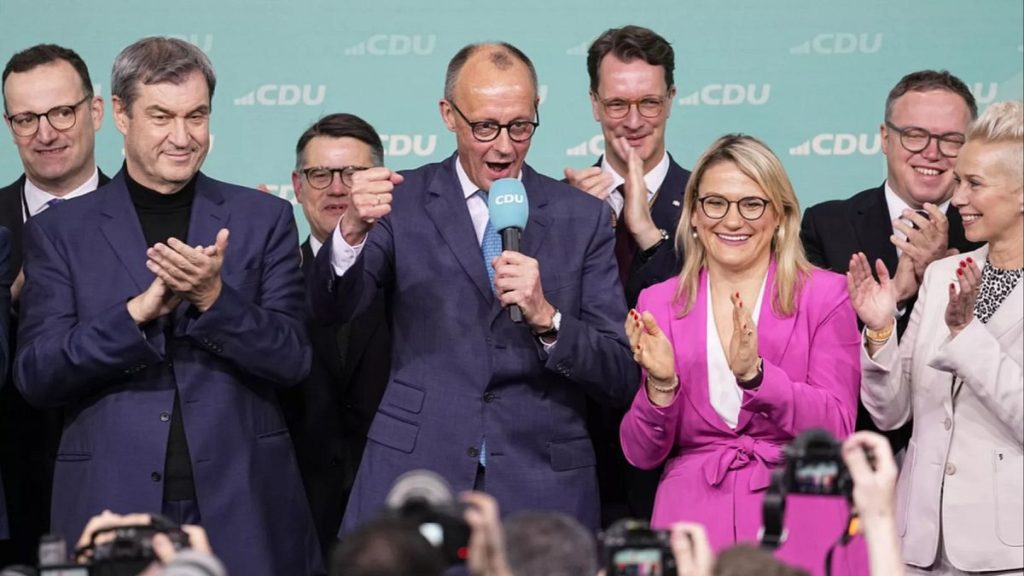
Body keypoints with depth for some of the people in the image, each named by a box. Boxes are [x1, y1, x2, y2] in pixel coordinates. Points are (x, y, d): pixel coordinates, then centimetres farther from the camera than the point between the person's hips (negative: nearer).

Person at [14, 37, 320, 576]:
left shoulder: (263, 219, 7)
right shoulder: (58, 232, 5)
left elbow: (293, 360, 0)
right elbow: (34, 375, -4)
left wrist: (214, 298, -16)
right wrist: (138, 311, -17)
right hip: (112, 508, -1)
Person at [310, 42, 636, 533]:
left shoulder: (582, 217, 5)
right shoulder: (403, 201, 4)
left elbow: (622, 379, 0)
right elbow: (332, 309, -10)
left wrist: (546, 318, -18)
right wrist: (352, 231, -29)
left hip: (541, 490, 1)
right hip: (415, 471, 0)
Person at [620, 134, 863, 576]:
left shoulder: (826, 295, -1)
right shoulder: (658, 304, 4)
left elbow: (836, 432, -10)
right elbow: (642, 454, 2)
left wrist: (755, 373, -23)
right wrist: (660, 385, -17)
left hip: (799, 523, -1)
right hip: (693, 519, 1)